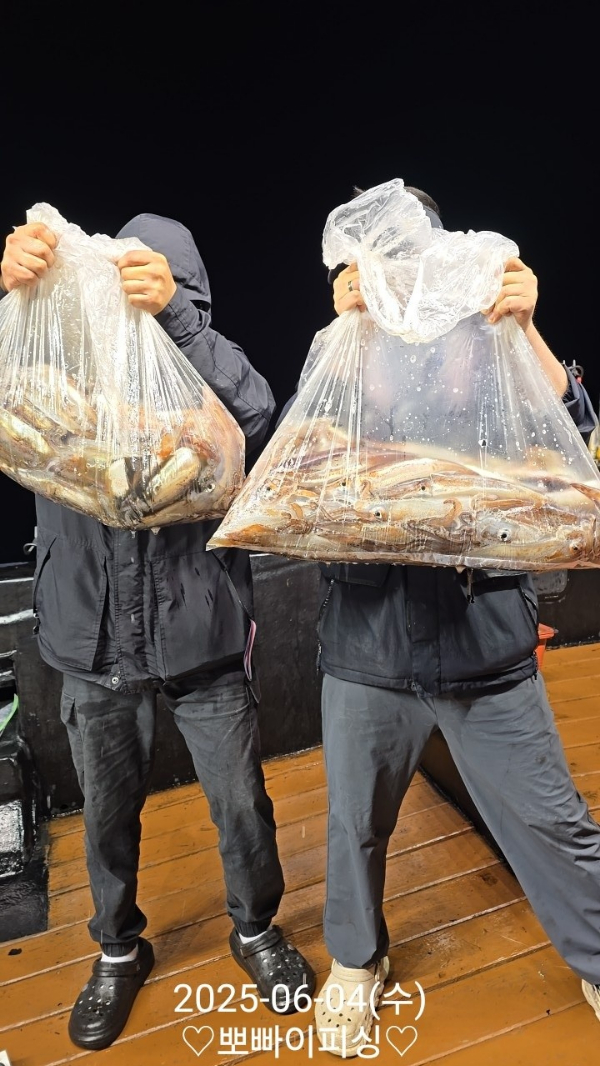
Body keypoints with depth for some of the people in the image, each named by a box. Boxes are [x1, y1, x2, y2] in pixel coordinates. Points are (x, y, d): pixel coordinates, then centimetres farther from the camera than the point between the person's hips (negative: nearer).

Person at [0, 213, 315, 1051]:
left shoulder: (201, 375, -1)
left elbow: (257, 412, -22)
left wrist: (173, 312, -32)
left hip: (201, 636, 0)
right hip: (95, 642, 1)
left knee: (242, 804, 12)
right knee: (109, 814, 19)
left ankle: (256, 931, 43)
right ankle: (119, 952, 47)